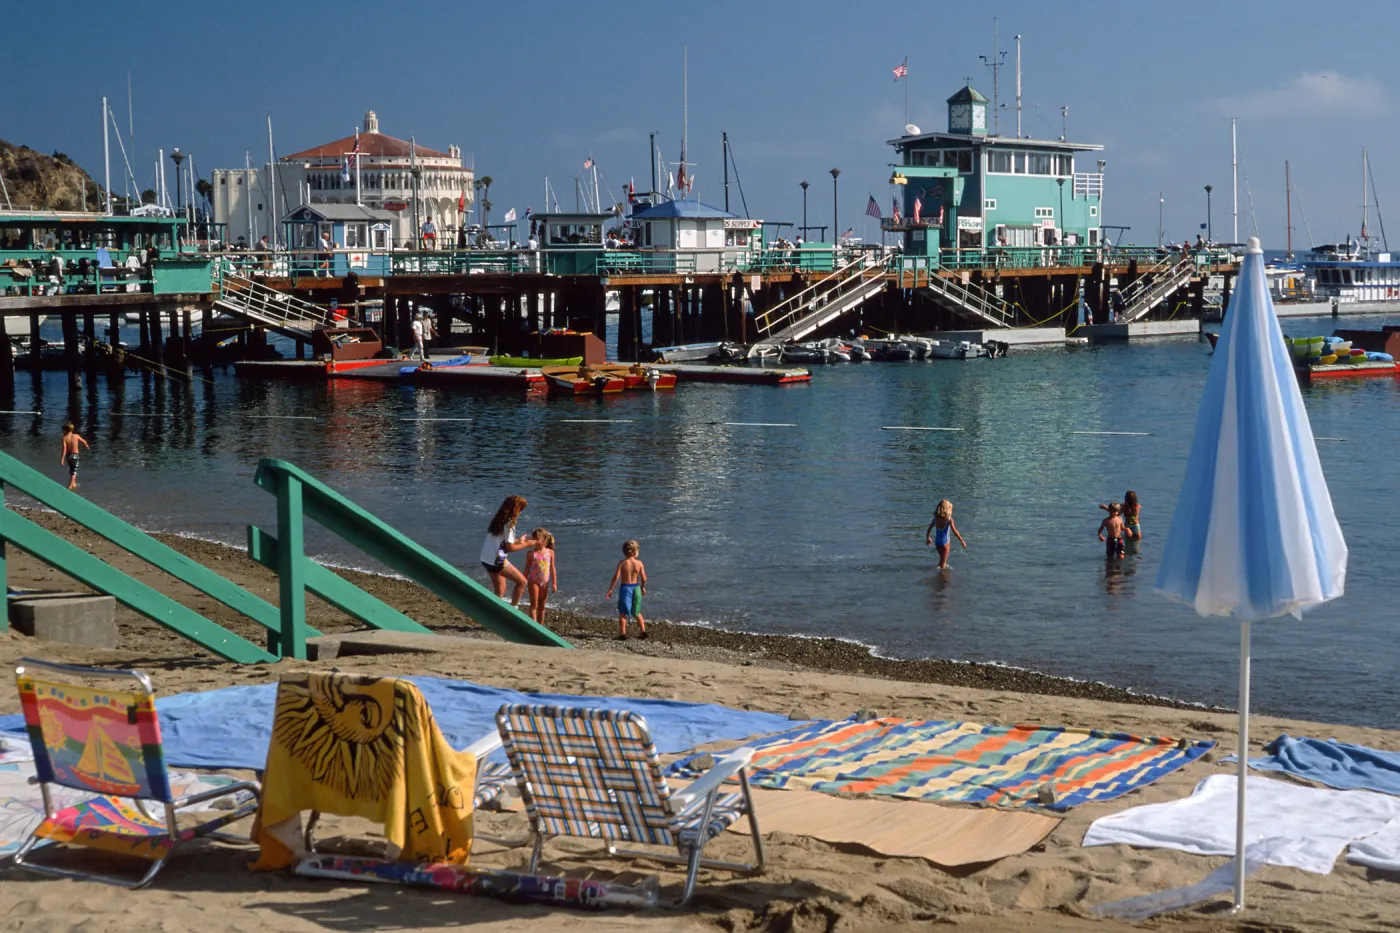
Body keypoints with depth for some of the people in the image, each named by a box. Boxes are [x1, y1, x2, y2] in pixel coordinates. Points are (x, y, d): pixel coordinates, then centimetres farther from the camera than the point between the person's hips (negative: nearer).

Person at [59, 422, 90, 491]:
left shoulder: (64, 438, -13)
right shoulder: (76, 436, -8)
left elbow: (64, 448, -21)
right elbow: (84, 442, 7)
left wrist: (62, 458, -19)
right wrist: (87, 446, 29)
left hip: (68, 456, 1)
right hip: (75, 455, -1)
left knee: (71, 469, 22)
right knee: (74, 470, 5)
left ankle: (73, 483, 37)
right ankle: (71, 485, -5)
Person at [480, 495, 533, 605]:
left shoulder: (498, 521, 12)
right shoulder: (509, 524, -14)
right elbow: (510, 548, -15)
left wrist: (519, 541, 24)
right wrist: (526, 545, -3)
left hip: (486, 559, 9)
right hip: (497, 560, -9)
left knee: (500, 590, 18)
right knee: (521, 581, 1)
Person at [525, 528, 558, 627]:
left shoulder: (550, 552, -1)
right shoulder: (531, 554, -6)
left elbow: (552, 568, 3)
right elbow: (527, 568, -1)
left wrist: (554, 583, 3)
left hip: (545, 582, 2)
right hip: (533, 581, -2)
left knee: (542, 606, 10)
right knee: (534, 605, -4)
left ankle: (540, 626, 17)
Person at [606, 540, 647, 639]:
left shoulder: (622, 563, -10)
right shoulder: (639, 563, -5)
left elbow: (616, 577, -14)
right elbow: (644, 578, -4)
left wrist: (610, 589, -6)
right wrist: (643, 587, 16)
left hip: (625, 588, -2)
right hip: (636, 588, 2)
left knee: (622, 613, 8)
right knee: (636, 613, 18)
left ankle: (623, 634, 4)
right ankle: (643, 631, 14)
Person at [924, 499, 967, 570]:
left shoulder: (935, 518, -3)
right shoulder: (949, 519, -17)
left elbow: (929, 529, 6)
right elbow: (955, 531, -18)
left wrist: (928, 538, 23)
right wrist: (962, 541, -10)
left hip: (936, 542, 5)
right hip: (945, 542, -5)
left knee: (942, 558, 29)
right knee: (943, 562, 8)